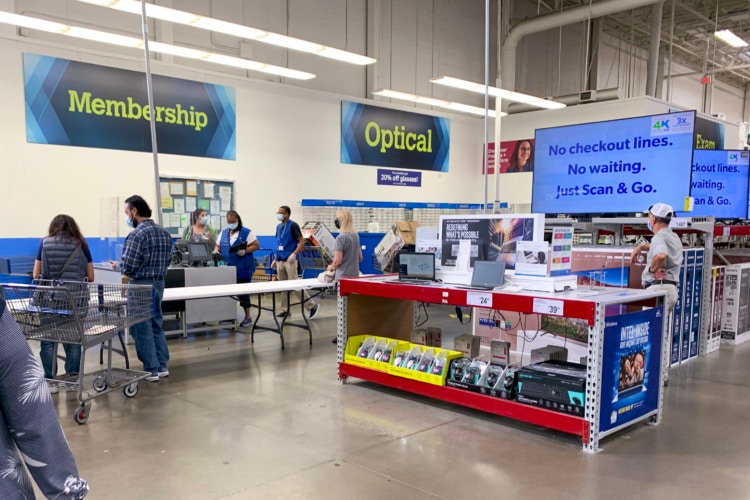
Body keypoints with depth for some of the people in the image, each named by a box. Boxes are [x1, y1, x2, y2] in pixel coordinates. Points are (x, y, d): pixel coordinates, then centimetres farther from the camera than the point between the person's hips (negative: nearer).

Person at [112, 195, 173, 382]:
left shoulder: (137, 234, -17)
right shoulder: (164, 232, 7)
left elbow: (128, 267, -19)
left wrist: (117, 265, 1)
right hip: (159, 283, 8)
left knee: (142, 328, 2)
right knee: (156, 325, 16)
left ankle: (151, 370, 7)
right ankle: (162, 366, 20)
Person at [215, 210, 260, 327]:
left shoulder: (246, 232, -4)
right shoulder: (223, 232, 12)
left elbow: (256, 245, -6)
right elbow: (218, 246, 17)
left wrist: (245, 251, -22)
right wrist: (216, 251, -5)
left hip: (243, 269, -5)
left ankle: (247, 317, 10)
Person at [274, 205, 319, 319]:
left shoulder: (293, 225, -8)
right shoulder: (279, 227, 14)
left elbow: (302, 241, -10)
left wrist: (294, 254, -21)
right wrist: (276, 258, 18)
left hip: (289, 260, -7)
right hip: (280, 261, 7)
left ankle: (312, 306, -2)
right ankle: (285, 310, 16)